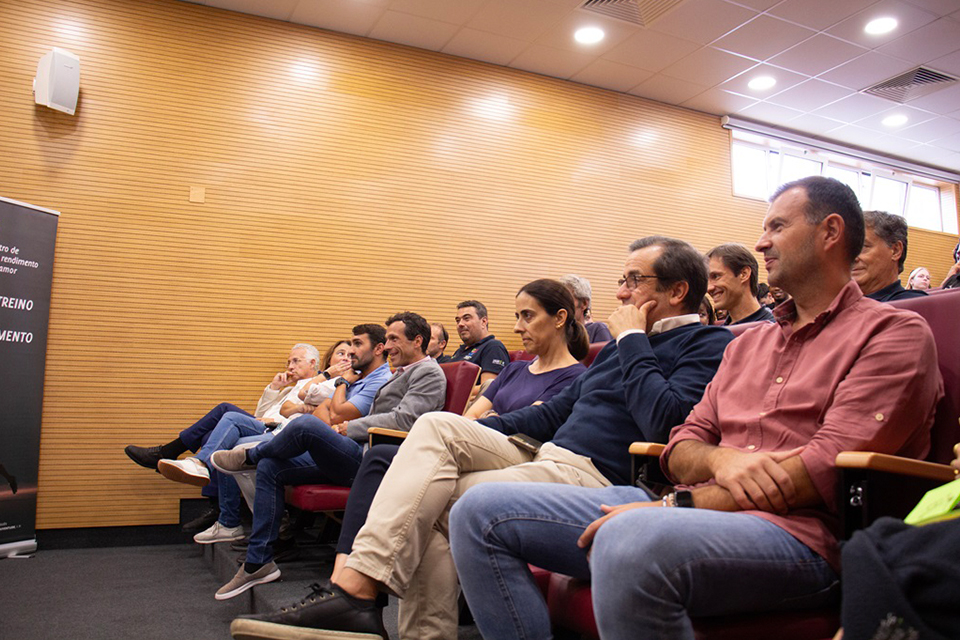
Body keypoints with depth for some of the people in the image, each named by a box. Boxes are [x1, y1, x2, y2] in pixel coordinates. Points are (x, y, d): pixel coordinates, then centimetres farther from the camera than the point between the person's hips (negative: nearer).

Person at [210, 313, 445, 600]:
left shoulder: (430, 373, -4)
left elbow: (403, 420, -18)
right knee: (270, 468, 3)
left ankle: (250, 455, 4)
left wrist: (350, 428, -9)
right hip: (360, 454, 11)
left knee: (307, 423, -28)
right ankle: (258, 562, 8)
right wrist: (349, 428, 10)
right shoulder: (402, 373, 27)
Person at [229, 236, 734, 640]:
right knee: (437, 425, -13)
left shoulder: (707, 345, -3)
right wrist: (470, 434, 15)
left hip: (594, 476, -8)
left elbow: (664, 421, -23)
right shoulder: (621, 343, 23)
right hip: (542, 455, 9)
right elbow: (557, 410, 24)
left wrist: (631, 340, -10)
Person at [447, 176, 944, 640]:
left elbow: (828, 470, -11)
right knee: (481, 512, -4)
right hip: (695, 511, 7)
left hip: (796, 532, -7)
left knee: (632, 542, -42)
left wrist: (676, 504, -14)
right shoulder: (748, 342, 24)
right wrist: (719, 459, -9)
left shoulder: (894, 332, 3)